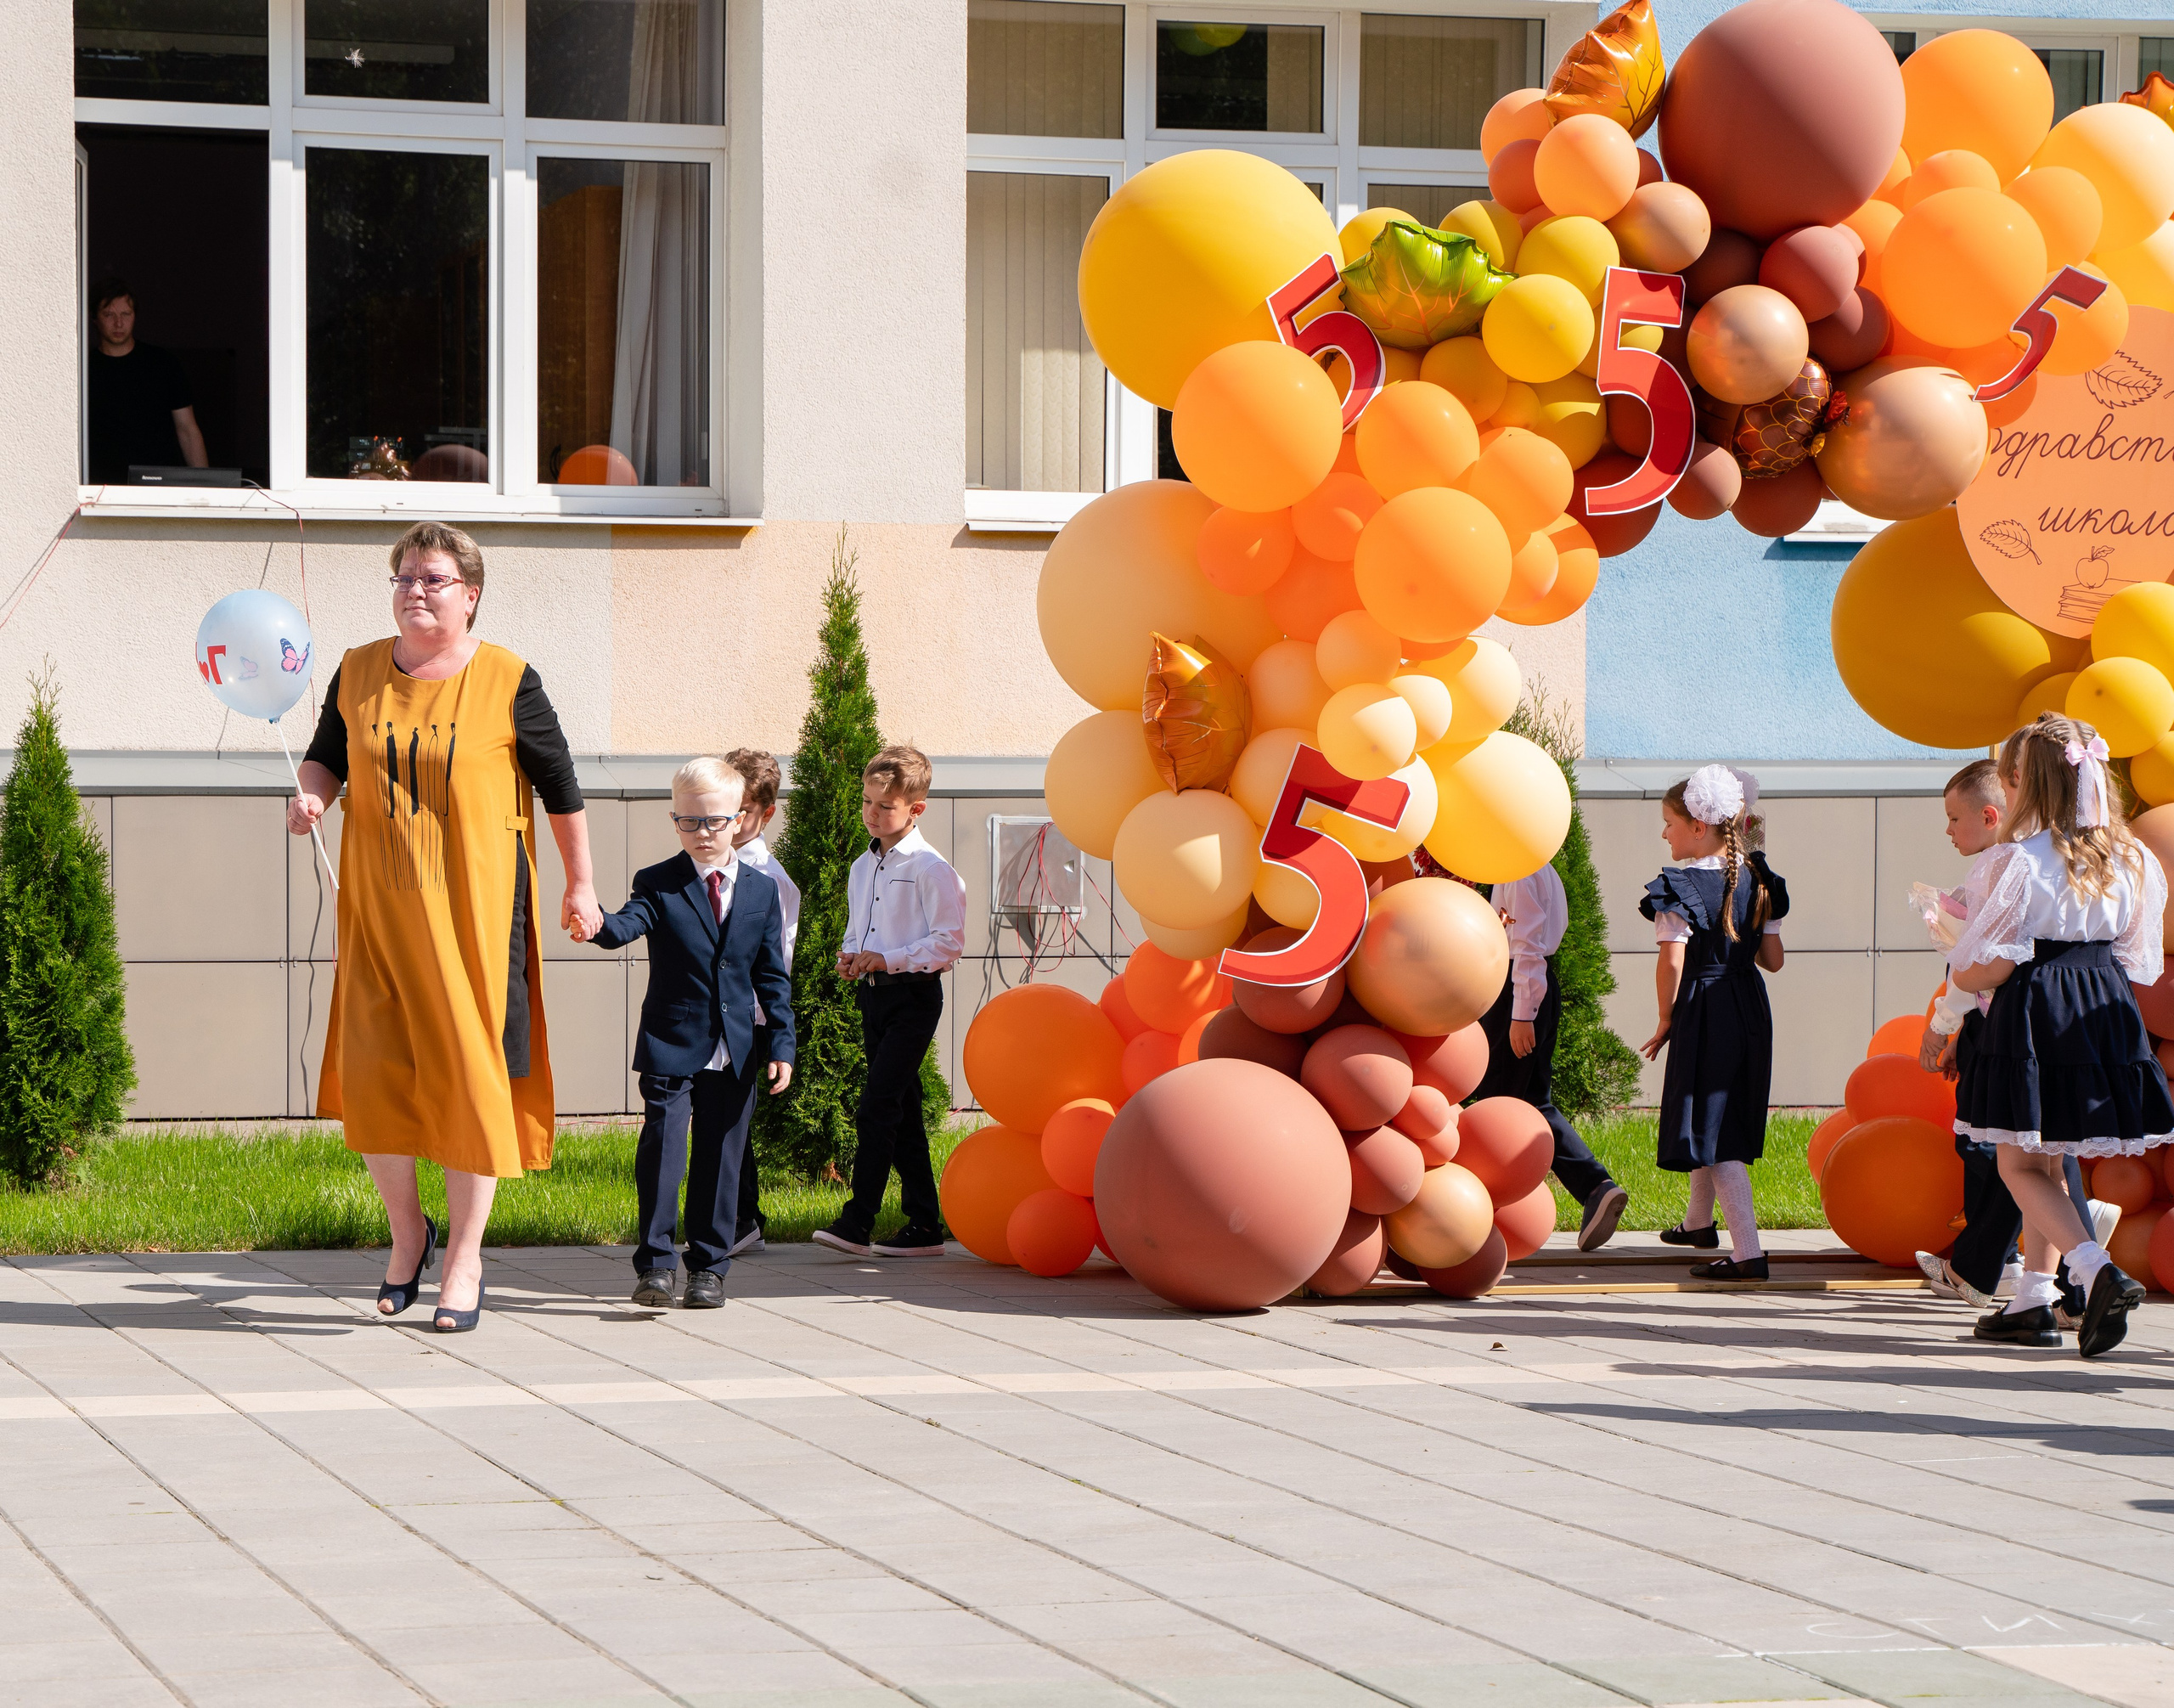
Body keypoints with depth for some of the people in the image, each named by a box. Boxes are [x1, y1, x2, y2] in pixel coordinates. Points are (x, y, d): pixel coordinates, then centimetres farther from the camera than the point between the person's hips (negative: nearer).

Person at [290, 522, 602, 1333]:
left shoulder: (507, 683, -5)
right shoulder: (358, 673, 4)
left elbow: (560, 785, 4)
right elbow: (328, 754, 15)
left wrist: (580, 885, 10)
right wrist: (310, 794, -8)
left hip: (474, 907, -3)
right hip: (379, 904, 3)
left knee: (469, 1074, -2)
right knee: (371, 1074, -2)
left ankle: (464, 1259, 10)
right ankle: (407, 1233, 22)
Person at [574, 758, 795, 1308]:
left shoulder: (762, 890, 8)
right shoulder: (658, 885, 0)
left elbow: (772, 975, 9)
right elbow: (627, 926, -20)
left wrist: (780, 1044, 3)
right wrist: (598, 925, -44)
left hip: (736, 1055, 2)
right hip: (671, 1048, -2)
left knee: (721, 1158, 7)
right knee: (662, 1147, -11)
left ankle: (709, 1266, 16)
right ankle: (655, 1264, -6)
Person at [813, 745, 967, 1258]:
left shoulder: (930, 868, -10)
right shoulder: (862, 869, 15)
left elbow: (949, 940, -14)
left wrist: (888, 959, -19)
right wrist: (851, 956, 3)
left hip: (912, 995, -8)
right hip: (873, 996, 8)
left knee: (876, 1109, -15)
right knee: (901, 1114, 9)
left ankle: (858, 1223, -17)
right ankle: (924, 1226, 13)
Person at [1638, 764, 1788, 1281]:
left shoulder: (1680, 889, -16)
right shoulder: (1758, 881, 4)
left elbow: (1672, 962, -21)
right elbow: (1773, 960, 4)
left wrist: (1665, 1022, -8)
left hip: (1703, 1014, -7)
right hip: (1750, 1012, 8)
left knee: (1716, 1140, -5)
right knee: (1720, 1119, 26)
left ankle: (1748, 1253, -12)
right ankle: (1699, 1222, 45)